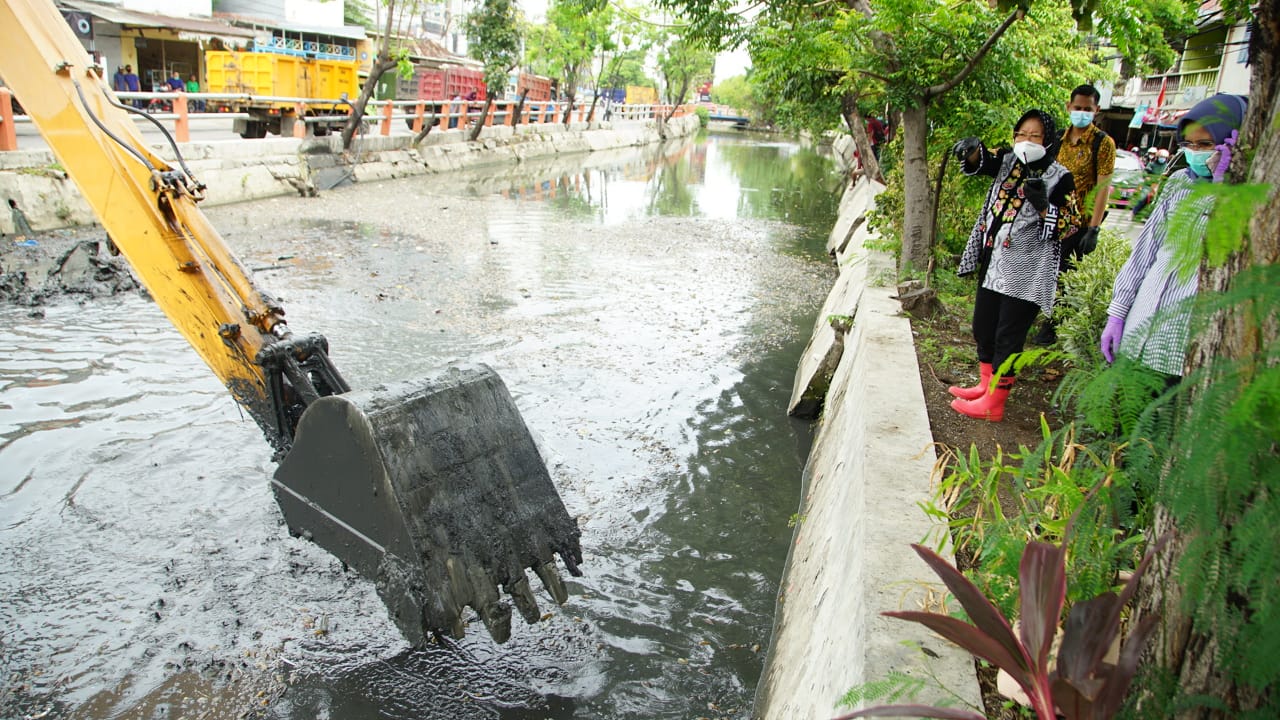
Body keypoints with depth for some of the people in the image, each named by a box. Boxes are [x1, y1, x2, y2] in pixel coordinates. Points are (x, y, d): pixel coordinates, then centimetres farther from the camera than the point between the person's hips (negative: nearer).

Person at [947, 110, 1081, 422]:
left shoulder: (1059, 177, -7)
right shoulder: (1007, 161, 7)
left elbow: (1070, 224, -8)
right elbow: (979, 161, -9)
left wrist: (1044, 206, -24)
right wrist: (972, 149, -30)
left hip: (1026, 273, -6)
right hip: (993, 263, 6)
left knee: (1008, 337, 0)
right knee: (983, 328, 16)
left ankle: (994, 402, 9)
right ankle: (986, 385, 34)